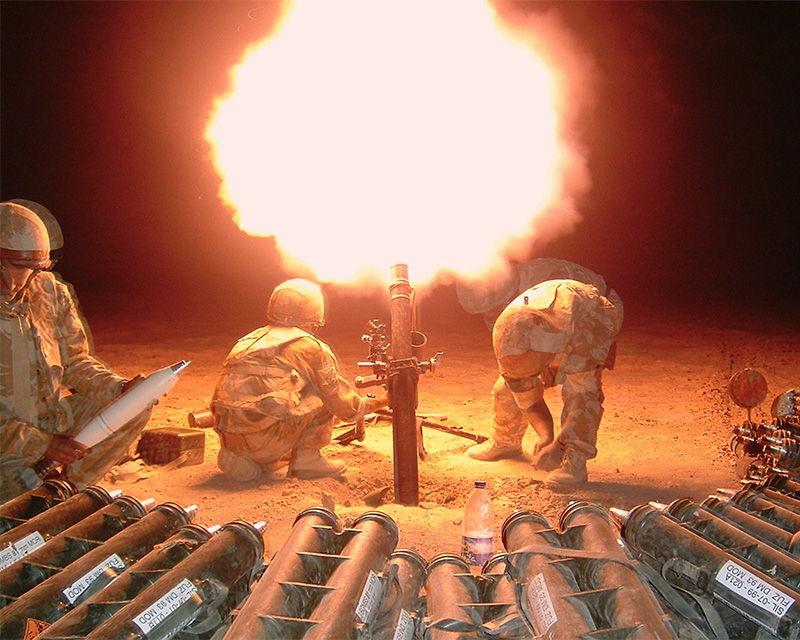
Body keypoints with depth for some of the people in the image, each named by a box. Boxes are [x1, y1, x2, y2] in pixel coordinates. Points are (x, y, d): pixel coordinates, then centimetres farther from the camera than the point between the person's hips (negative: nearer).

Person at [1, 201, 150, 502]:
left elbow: (75, 360, 8)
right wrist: (41, 444, -24)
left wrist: (120, 387, -11)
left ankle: (67, 484, -1)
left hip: (58, 418, 6)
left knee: (136, 408, -6)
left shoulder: (51, 292, 0)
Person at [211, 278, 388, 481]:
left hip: (229, 439, 7)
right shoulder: (310, 347, 4)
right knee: (322, 391, 9)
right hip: (265, 439, -7)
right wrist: (378, 402, 30)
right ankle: (307, 458, 7)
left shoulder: (251, 339, 22)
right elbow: (343, 406, 10)